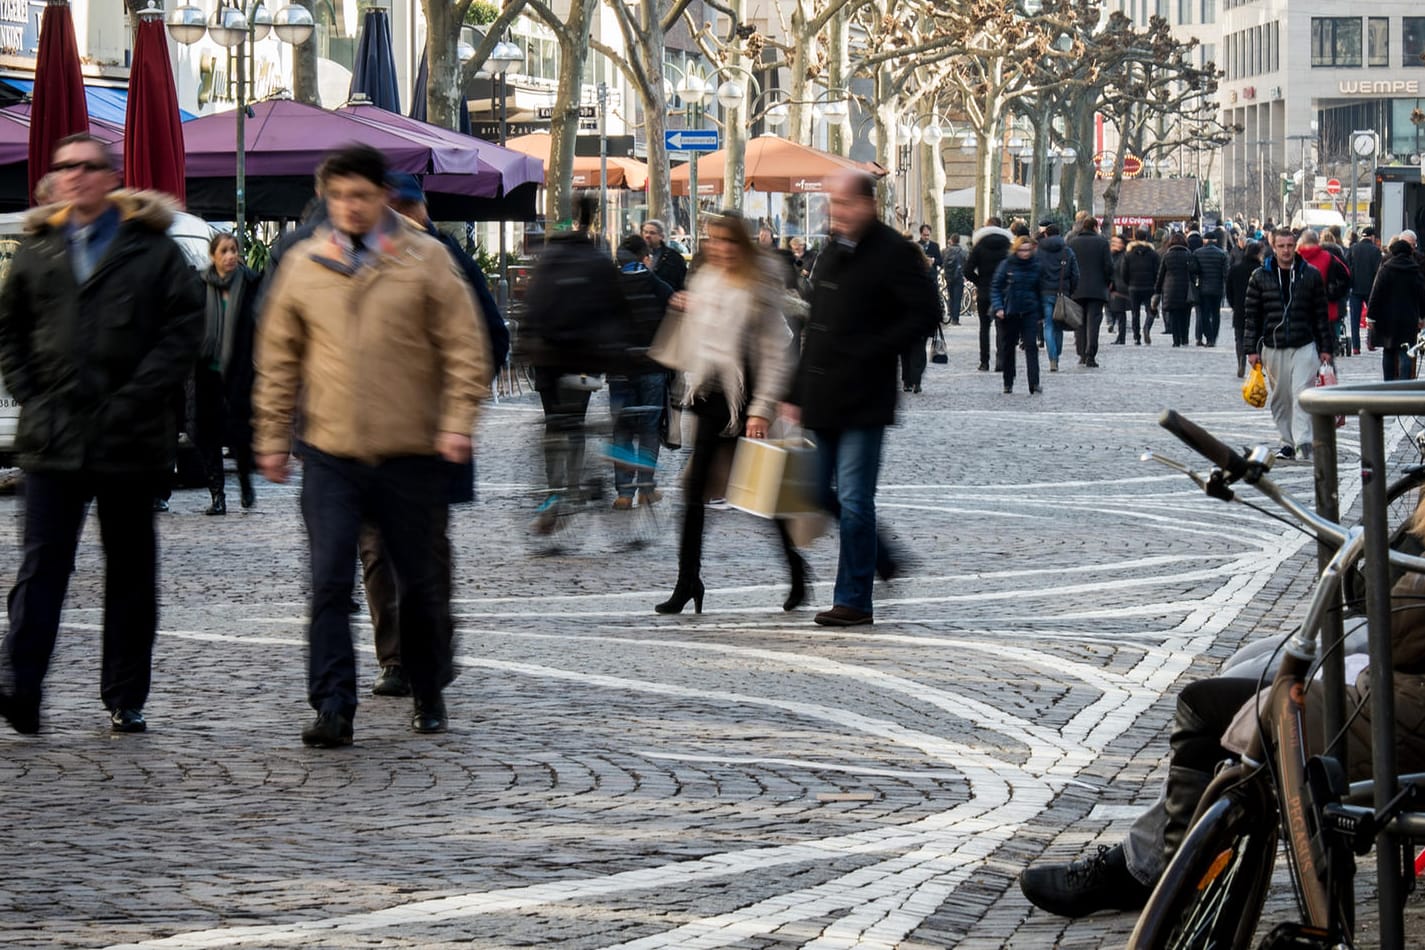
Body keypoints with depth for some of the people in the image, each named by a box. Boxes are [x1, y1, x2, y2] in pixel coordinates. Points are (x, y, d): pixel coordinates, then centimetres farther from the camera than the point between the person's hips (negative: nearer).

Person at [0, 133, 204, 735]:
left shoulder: (152, 247, 0)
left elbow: (184, 328, -6)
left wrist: (137, 397, -13)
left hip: (130, 437, -1)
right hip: (52, 436, 1)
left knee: (131, 566, 8)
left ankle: (125, 697, 15)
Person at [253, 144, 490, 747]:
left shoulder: (425, 260, 1)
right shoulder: (302, 265, 7)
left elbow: (464, 345, 1)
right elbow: (279, 357, 13)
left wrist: (457, 420, -9)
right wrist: (273, 437, 11)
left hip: (410, 454, -1)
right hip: (329, 454, 1)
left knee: (418, 583, 10)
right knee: (329, 584, -9)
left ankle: (429, 697, 27)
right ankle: (334, 709, -8)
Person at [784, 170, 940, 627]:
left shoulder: (893, 252, -9)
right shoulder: (832, 254, 15)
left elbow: (925, 314, -14)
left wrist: (873, 352, -18)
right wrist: (797, 392, 16)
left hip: (864, 399, -8)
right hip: (824, 400, 8)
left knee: (853, 501, -6)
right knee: (823, 494, 10)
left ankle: (854, 599, 0)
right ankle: (880, 558, 28)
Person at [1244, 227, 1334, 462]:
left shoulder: (1311, 275, 3)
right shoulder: (1260, 277, 4)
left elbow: (1321, 314, 7)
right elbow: (1252, 315, 6)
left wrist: (1326, 347, 4)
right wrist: (1252, 349, 2)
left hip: (1304, 346, -2)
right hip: (1273, 347, 2)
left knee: (1302, 394, -12)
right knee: (1280, 398, 7)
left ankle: (1303, 443, -16)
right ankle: (1288, 441, 17)